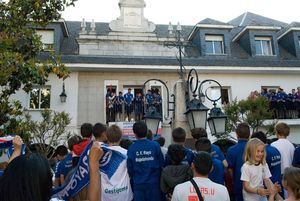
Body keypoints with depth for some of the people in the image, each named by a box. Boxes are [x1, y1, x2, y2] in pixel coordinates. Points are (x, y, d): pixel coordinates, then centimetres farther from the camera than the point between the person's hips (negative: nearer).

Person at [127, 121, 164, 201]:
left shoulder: (131, 148, -10)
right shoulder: (155, 145, -11)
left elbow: (130, 168, -3)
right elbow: (161, 164, -4)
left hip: (138, 184, 0)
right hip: (153, 182, 0)